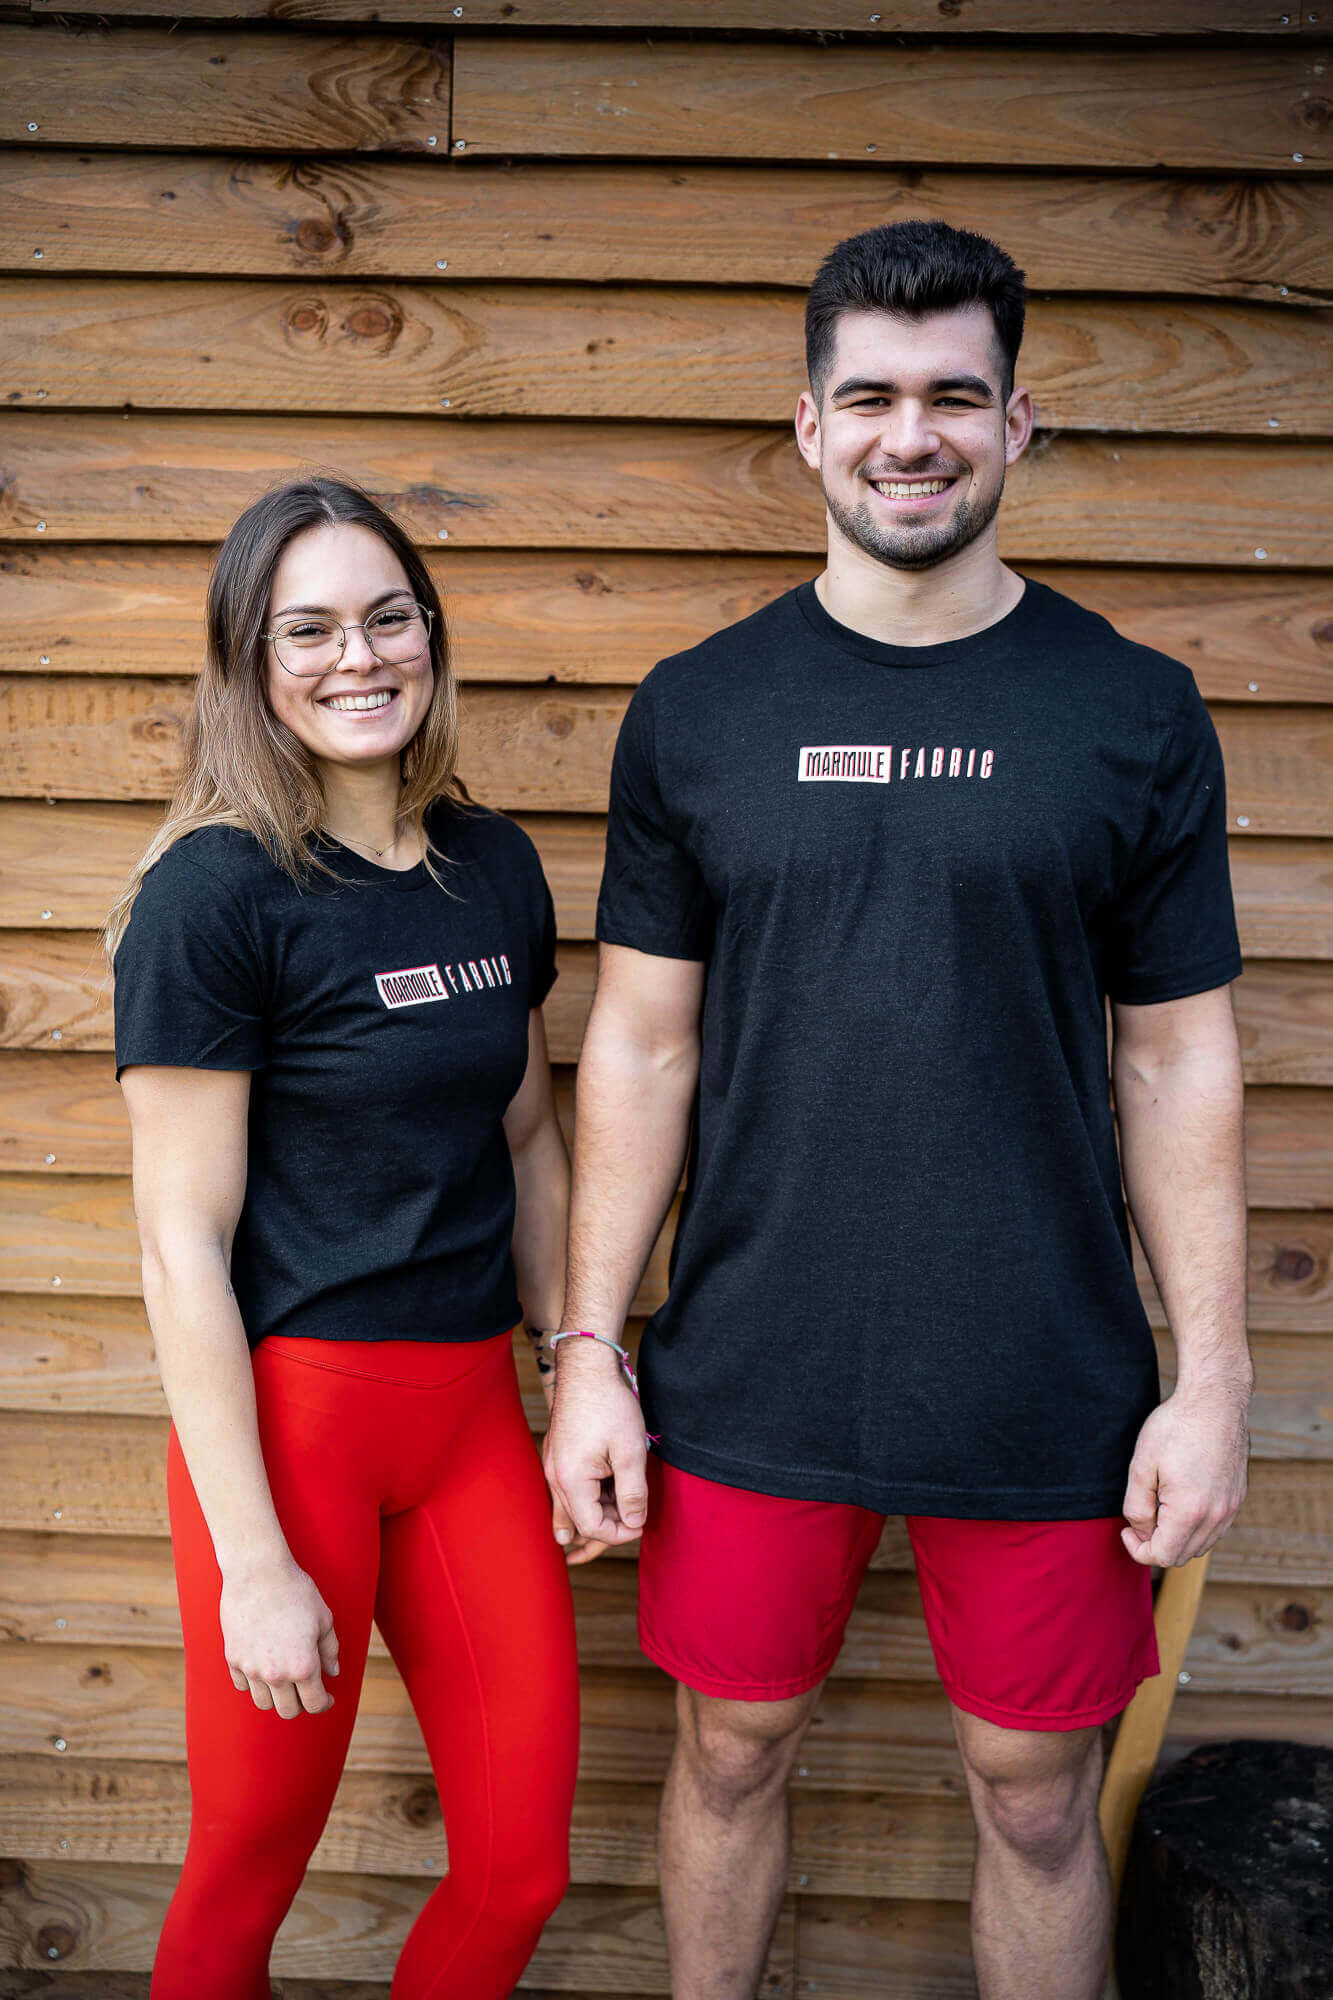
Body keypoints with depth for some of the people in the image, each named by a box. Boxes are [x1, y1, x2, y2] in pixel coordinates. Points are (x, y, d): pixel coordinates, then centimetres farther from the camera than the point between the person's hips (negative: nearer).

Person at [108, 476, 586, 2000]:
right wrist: (252, 1565, -13)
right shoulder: (213, 892, -12)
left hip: (473, 1408, 5)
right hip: (289, 1407, -5)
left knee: (522, 1868, 11)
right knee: (249, 1872, 13)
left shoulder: (496, 865, 5)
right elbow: (182, 1243, -13)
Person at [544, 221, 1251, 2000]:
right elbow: (642, 1046, 3)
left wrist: (1213, 1380, -3)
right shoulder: (698, 712, 1)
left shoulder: (1135, 712, -1)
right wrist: (591, 1350, 0)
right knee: (734, 1752, 17)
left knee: (1039, 1798, 13)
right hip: (751, 1382, 1)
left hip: (1048, 1391, 0)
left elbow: (1177, 1060, 1)